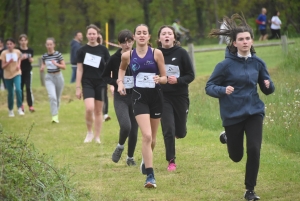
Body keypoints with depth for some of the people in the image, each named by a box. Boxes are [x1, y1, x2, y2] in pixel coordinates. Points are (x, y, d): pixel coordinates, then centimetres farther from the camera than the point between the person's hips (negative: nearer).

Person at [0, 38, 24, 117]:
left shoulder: (17, 52, -5)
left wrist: (18, 65, -4)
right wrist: (9, 62, -27)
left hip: (16, 74, 0)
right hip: (7, 75, 0)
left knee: (18, 89, -21)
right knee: (10, 93, 8)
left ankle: (19, 108, -10)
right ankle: (10, 110, 25)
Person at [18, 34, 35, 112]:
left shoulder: (30, 50, 2)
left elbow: (31, 61, 9)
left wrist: (30, 59, -13)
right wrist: (21, 58, -22)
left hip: (28, 71, 0)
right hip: (20, 71, 0)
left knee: (28, 88, -9)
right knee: (20, 88, 5)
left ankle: (31, 105, -9)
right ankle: (21, 105, 20)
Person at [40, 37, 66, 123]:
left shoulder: (58, 54, -9)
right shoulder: (44, 56, 1)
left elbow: (64, 67, -8)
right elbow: (43, 65, 16)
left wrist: (57, 64, -24)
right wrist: (42, 68, -7)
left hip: (58, 76, -1)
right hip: (49, 77, 1)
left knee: (57, 97, 12)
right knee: (52, 96, -19)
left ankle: (56, 114, 33)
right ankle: (54, 116, -21)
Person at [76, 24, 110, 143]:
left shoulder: (103, 50, 1)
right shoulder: (82, 50, 1)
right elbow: (79, 70, 3)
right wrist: (78, 87, 0)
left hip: (101, 84, 1)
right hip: (87, 83, -1)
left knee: (98, 111, 5)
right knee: (89, 108, -19)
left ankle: (97, 137, 16)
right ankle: (89, 132, 3)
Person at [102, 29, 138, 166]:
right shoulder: (114, 59, -4)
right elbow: (104, 77, 5)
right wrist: (116, 81, -13)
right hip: (120, 98, -2)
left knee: (134, 130, 5)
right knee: (125, 126, -21)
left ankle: (130, 157, 27)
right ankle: (120, 147, 10)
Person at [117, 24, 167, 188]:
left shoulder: (157, 53, -5)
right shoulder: (127, 55, -1)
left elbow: (164, 78, 0)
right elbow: (122, 68, 23)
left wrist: (159, 79, -21)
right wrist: (120, 82, 6)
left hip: (155, 97, 1)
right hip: (139, 98, -1)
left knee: (152, 138, 15)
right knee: (146, 135, -18)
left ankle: (146, 161, 46)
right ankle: (150, 176, -17)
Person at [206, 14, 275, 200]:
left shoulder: (258, 63, -1)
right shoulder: (226, 64, -11)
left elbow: (267, 89, 7)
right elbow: (209, 87, -7)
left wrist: (269, 85, -17)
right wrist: (223, 90, -27)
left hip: (254, 111, 2)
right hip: (232, 115, -2)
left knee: (254, 149, -13)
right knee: (236, 156, 10)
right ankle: (227, 137, 46)